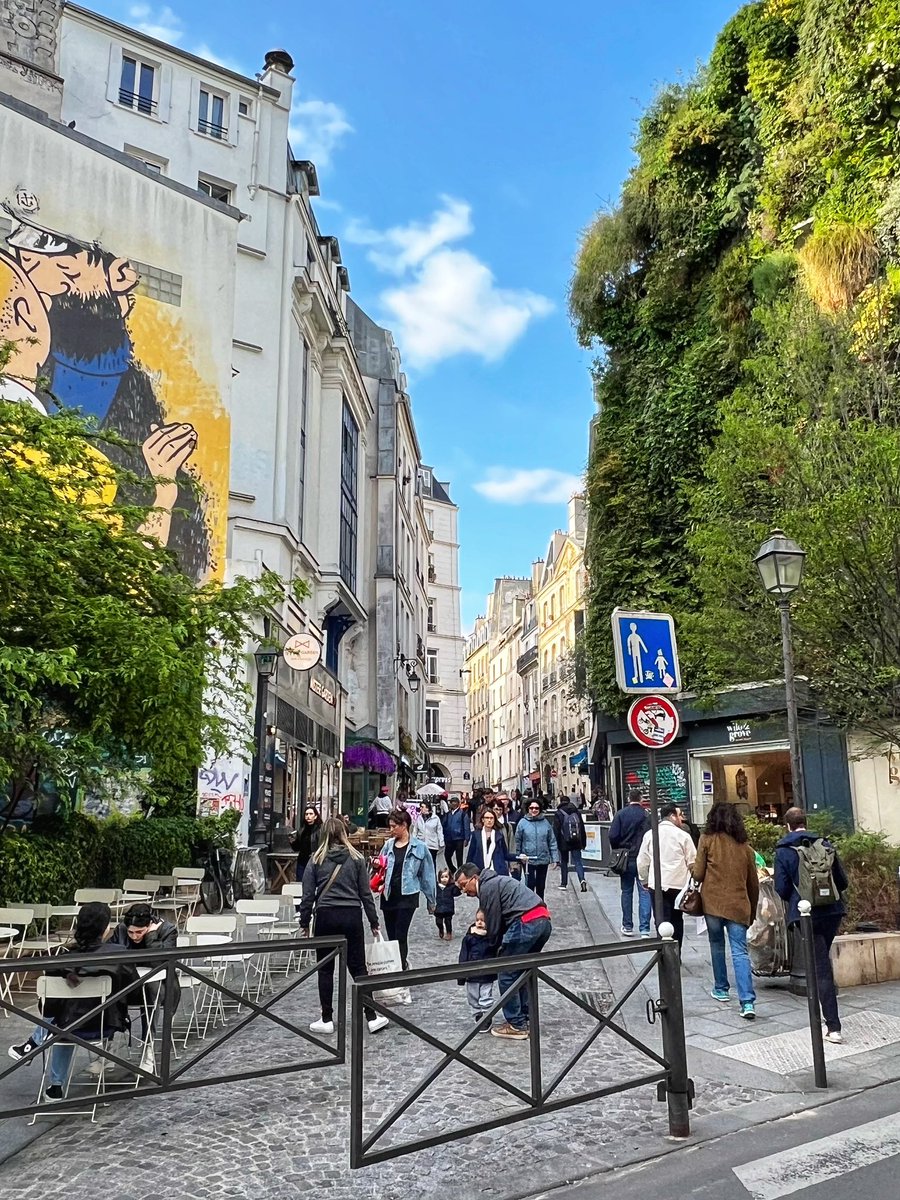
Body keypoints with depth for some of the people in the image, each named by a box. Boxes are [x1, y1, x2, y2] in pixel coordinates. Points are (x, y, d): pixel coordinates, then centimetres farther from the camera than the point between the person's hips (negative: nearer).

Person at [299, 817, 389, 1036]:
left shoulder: (316, 859, 0)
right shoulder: (356, 858, 2)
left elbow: (308, 895, -1)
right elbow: (365, 893, 3)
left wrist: (304, 923, 8)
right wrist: (374, 922, 10)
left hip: (325, 916, -1)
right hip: (352, 916, 1)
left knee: (325, 969, 10)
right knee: (358, 968, 7)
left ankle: (327, 1020, 14)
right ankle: (371, 1018, 7)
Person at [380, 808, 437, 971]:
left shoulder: (419, 847, -7)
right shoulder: (389, 844, 5)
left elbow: (427, 874, 0)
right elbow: (382, 868, 19)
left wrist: (430, 899, 4)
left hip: (407, 897, -5)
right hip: (388, 896, 5)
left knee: (400, 936, -8)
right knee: (391, 936, 12)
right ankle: (403, 964, 29)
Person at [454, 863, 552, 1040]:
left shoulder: (487, 887, -3)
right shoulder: (496, 881, 26)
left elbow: (493, 923, -2)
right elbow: (502, 918, 27)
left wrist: (495, 948, 13)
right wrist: (500, 946, 20)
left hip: (526, 924, -10)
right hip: (543, 920, 10)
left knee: (507, 975, 2)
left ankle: (516, 1026, 8)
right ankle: (524, 1019, 28)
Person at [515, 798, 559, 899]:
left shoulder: (545, 822, 1)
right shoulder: (522, 822, -5)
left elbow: (552, 842, 4)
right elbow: (517, 840, 1)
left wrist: (555, 858, 1)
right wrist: (519, 854, -1)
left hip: (543, 859, 3)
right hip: (528, 859, -2)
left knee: (541, 885, 13)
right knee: (530, 884, -7)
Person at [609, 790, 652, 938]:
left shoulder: (620, 814, -4)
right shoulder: (647, 815, -7)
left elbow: (613, 836, -9)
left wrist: (616, 852, 7)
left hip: (626, 859, 2)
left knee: (626, 892, 14)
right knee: (644, 893, 2)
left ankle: (627, 927, 20)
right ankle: (644, 929, -4)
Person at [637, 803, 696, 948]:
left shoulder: (649, 834, 1)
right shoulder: (683, 835, -6)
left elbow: (642, 861, 5)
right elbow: (692, 862, -2)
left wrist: (645, 881, 20)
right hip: (678, 884, 0)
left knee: (662, 922, 2)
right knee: (677, 920, 16)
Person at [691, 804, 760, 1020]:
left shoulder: (707, 840, -1)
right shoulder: (745, 846, 8)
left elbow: (698, 874, -4)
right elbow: (753, 883, 13)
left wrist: (692, 867, 18)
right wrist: (752, 911, 23)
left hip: (713, 903, -1)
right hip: (738, 905, 2)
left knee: (717, 945, 18)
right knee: (740, 952, -2)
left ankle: (721, 989, 27)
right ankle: (747, 1002, -10)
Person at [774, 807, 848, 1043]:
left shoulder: (783, 851, -5)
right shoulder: (825, 844, 4)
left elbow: (782, 889, -7)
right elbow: (843, 881, 5)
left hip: (806, 914, -4)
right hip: (832, 910, 4)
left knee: (820, 968, -1)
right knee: (822, 961, 22)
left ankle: (833, 1026, -4)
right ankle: (827, 1011, 31)